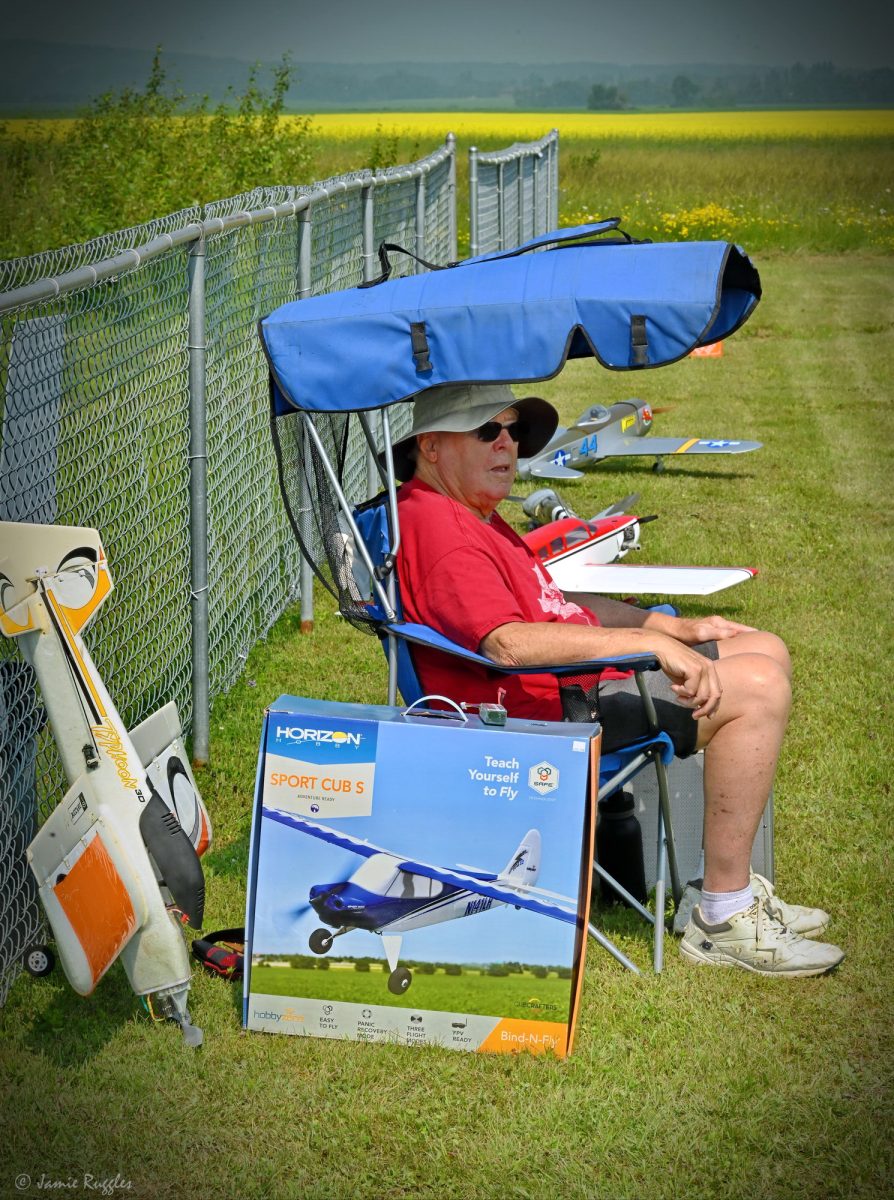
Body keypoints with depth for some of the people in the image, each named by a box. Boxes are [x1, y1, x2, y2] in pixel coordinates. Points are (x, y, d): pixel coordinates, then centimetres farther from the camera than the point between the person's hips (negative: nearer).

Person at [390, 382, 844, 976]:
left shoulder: (473, 515, 20)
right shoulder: (436, 528, -18)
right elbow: (508, 642, -30)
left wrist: (675, 626, 20)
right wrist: (650, 643, -30)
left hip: (583, 681, 12)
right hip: (552, 706, -12)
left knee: (765, 653, 15)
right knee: (756, 689, -21)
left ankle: (725, 888, 12)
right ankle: (722, 920, -16)